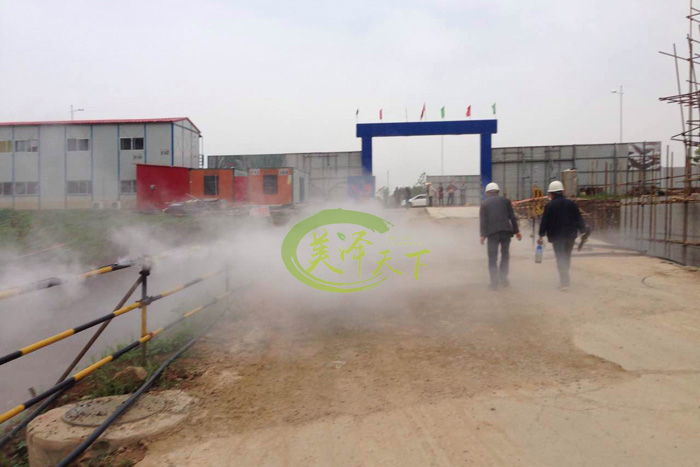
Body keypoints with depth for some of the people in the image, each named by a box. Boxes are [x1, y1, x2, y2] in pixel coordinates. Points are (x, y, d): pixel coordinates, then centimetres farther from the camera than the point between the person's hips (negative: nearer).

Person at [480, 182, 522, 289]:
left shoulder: (484, 203, 7)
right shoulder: (506, 200, 10)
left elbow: (483, 220, 0)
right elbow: (512, 217, 7)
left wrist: (483, 235, 0)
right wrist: (516, 231, 10)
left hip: (492, 232, -1)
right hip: (506, 230, 1)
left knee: (492, 258, 3)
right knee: (505, 255, 17)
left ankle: (494, 282, 0)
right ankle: (503, 278, 17)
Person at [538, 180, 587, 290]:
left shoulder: (549, 206, -7)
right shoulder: (571, 204, 4)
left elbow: (544, 222, -8)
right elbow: (579, 219, 6)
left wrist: (541, 235, -3)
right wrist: (583, 231, 12)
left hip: (557, 236, -4)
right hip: (570, 235, 4)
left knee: (561, 258, -2)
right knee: (567, 257, 16)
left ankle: (564, 282, -10)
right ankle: (564, 280, 23)